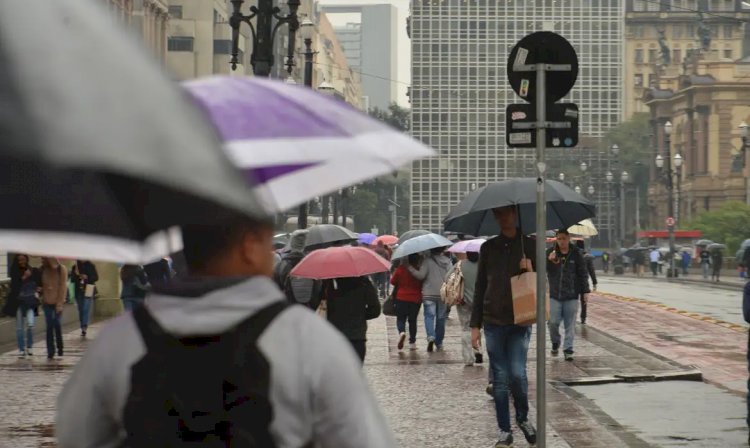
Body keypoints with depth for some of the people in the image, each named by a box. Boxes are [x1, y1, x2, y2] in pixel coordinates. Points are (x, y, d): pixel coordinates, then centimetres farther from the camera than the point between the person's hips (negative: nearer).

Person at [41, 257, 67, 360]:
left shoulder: (61, 269, -7)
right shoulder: (43, 269, 3)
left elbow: (63, 287, -8)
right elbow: (41, 285, 11)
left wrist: (60, 303, -13)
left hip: (57, 302, -3)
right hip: (47, 301, 3)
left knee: (56, 323, -9)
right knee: (49, 326, 0)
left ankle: (60, 347, 10)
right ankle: (50, 352, 3)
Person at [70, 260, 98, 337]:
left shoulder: (90, 266, 2)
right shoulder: (75, 267, 9)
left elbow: (96, 277, 0)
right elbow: (72, 279, 8)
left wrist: (87, 277, -15)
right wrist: (76, 275, -12)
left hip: (88, 291, -4)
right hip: (78, 291, 4)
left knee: (86, 309, -14)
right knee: (81, 310, 7)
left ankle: (84, 328, -21)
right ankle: (84, 328, 14)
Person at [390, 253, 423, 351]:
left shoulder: (401, 268, -9)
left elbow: (393, 281, 1)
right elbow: (423, 285, 1)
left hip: (401, 298, -1)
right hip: (416, 299, 1)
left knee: (400, 318, 8)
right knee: (412, 320, 12)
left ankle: (402, 332, -23)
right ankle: (412, 343, 11)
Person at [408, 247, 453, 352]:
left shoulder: (427, 260, -8)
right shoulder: (447, 261, 4)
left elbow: (421, 275, -14)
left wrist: (410, 268, -8)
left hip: (429, 294, -3)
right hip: (443, 294, 3)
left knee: (429, 316, -4)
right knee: (440, 318, 12)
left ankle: (431, 336, -29)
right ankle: (439, 343, 17)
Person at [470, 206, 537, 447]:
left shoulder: (529, 245, 3)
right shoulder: (489, 248, 8)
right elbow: (480, 287, 10)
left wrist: (530, 271, -15)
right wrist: (475, 325, 6)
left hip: (520, 321, -2)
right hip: (493, 322, 2)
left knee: (517, 373, -11)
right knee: (500, 378, 2)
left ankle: (523, 417, 15)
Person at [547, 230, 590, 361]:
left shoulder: (576, 254, 2)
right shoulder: (551, 253, 3)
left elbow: (583, 274, 6)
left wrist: (585, 291, 1)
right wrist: (548, 260, -22)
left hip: (571, 296, 0)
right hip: (554, 295, 0)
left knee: (570, 325, 0)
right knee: (553, 322, -4)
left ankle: (568, 349, 6)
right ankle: (555, 343, 22)